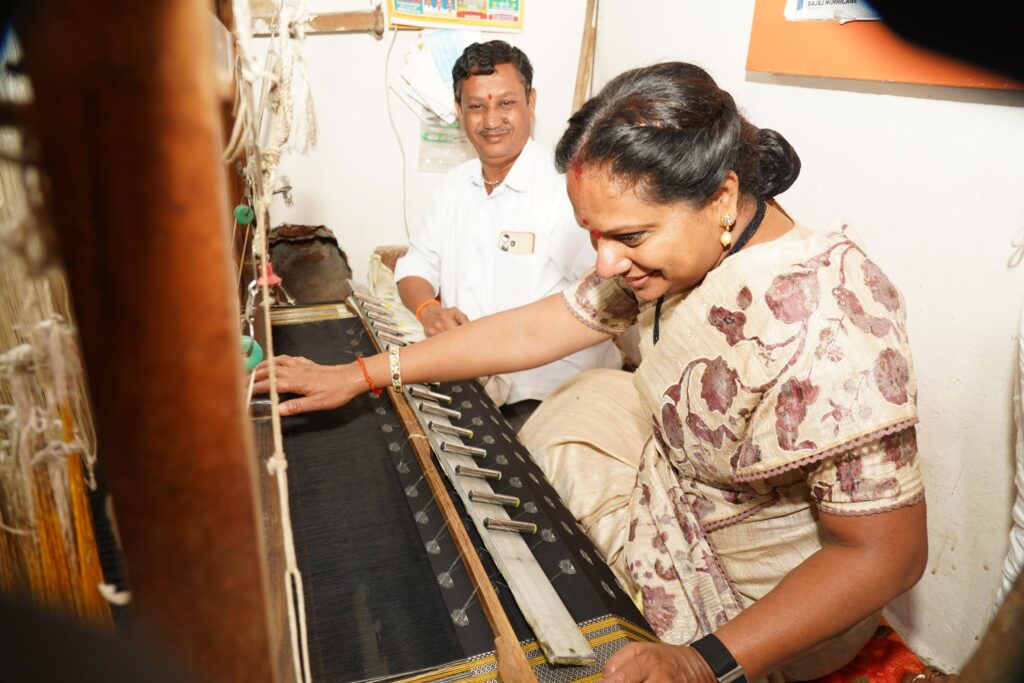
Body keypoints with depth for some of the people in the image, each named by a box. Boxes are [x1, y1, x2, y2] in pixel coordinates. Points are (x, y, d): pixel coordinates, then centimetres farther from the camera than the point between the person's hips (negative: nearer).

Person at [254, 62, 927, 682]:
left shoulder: (824, 326, -35)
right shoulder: (681, 249, -11)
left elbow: (888, 553, -30)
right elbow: (534, 328, -8)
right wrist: (355, 375, -7)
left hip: (765, 615, -7)